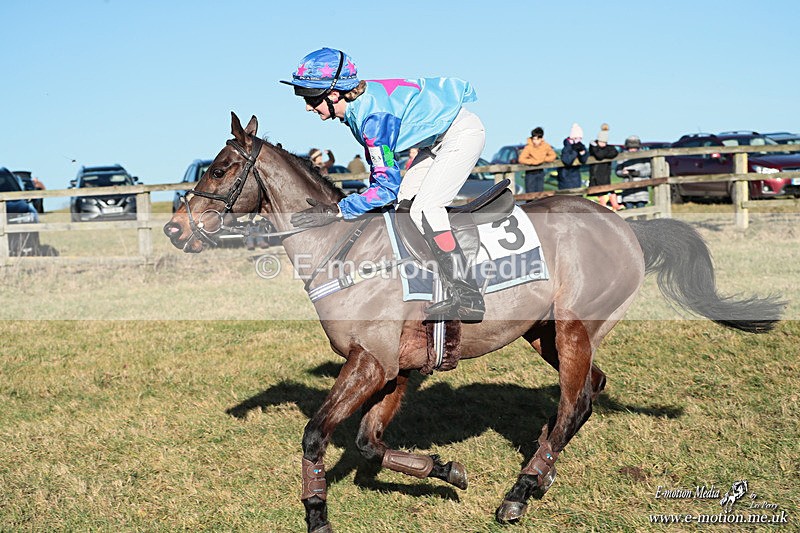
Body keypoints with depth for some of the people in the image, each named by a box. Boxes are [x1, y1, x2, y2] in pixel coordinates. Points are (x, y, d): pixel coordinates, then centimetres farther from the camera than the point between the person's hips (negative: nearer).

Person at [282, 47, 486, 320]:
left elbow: (388, 185, -29)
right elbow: (379, 164, 13)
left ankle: (467, 298, -19)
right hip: (439, 138, 10)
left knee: (424, 208, -19)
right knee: (402, 204, 8)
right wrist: (374, 202, 10)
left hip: (463, 134, -10)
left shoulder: (373, 116, -31)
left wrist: (337, 210, -30)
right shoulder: (357, 103, -3)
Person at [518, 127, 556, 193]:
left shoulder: (546, 146, -11)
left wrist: (543, 159, -17)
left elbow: (553, 156, 0)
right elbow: (521, 160, -30)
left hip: (540, 172, 4)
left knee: (540, 192, 8)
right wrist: (534, 161, -27)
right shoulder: (528, 147, -23)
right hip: (530, 172, -4)